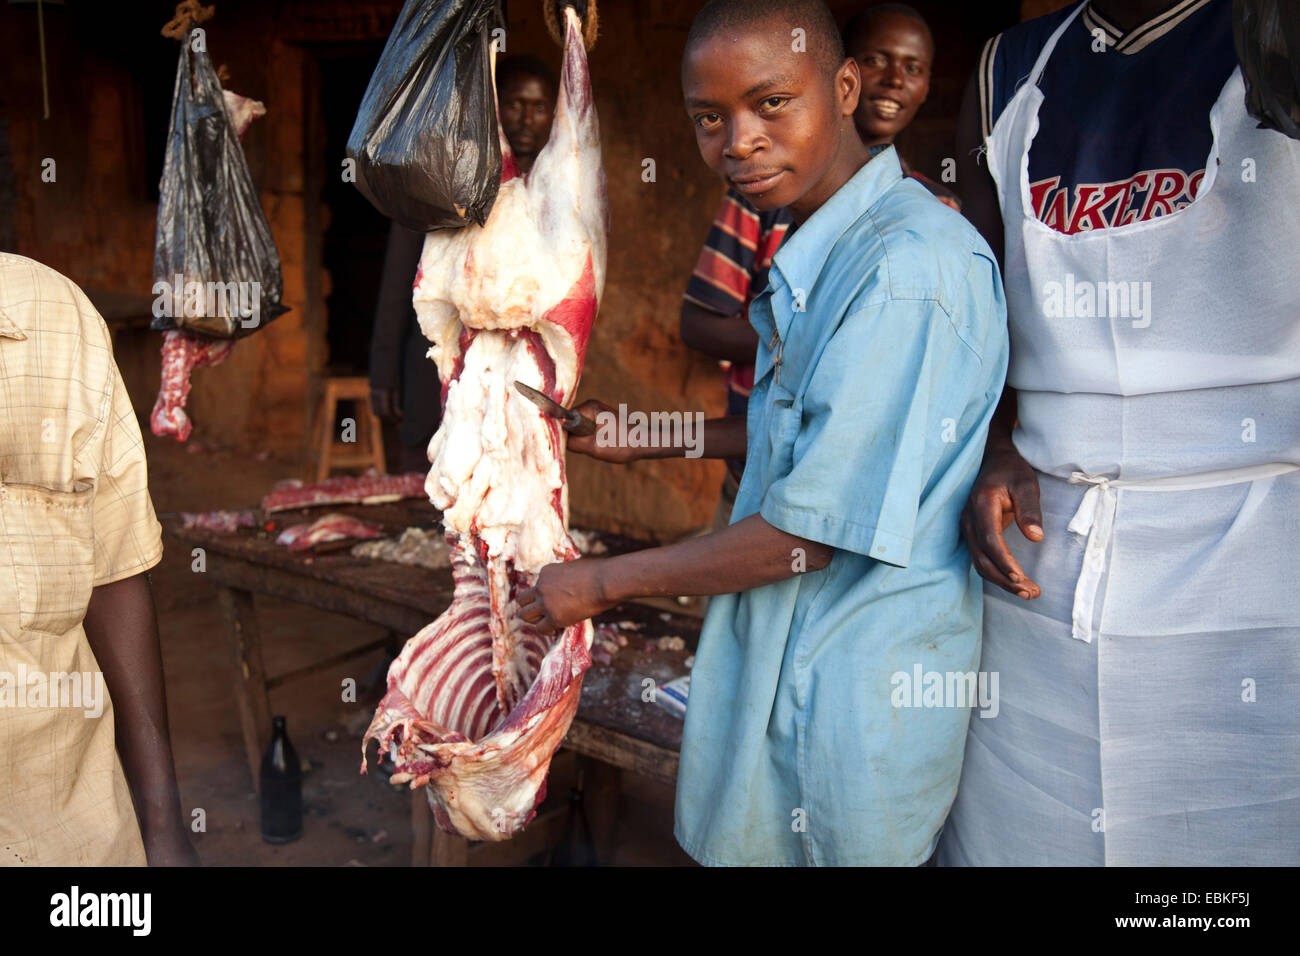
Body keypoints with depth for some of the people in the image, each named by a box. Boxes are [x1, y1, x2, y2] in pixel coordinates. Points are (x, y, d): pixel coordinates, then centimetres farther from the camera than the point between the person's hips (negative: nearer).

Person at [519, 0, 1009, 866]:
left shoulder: (905, 266, -25)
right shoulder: (821, 250, 7)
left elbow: (812, 533, -24)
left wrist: (603, 583, -12)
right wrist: (653, 439, 19)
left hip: (858, 687, -9)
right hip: (785, 650, 9)